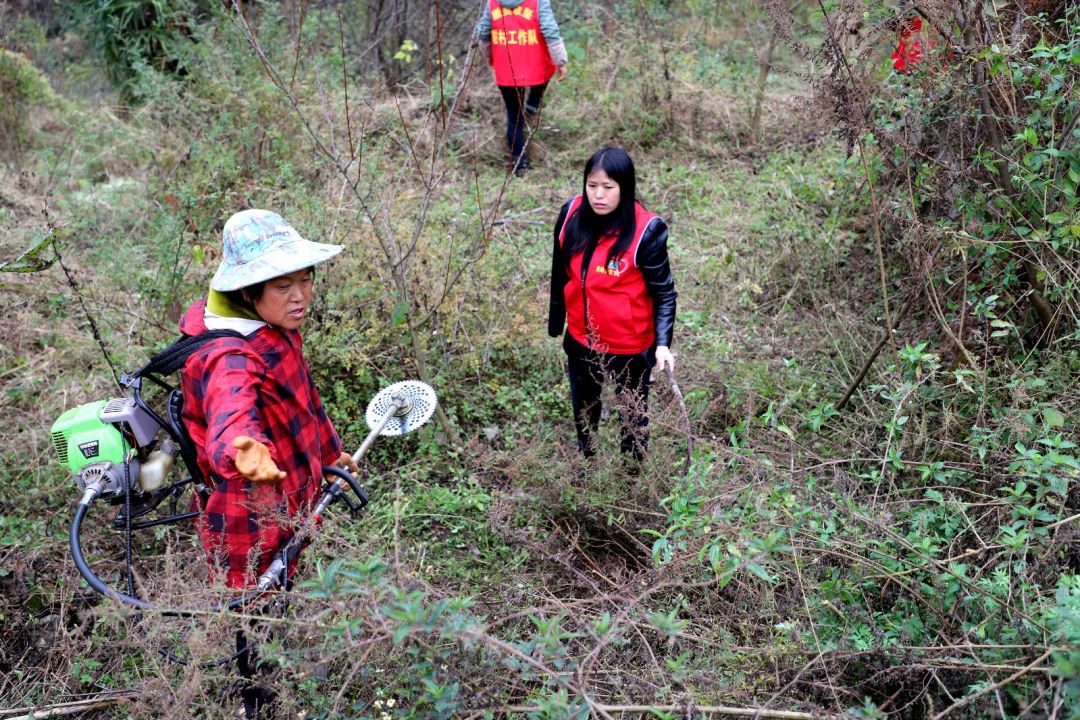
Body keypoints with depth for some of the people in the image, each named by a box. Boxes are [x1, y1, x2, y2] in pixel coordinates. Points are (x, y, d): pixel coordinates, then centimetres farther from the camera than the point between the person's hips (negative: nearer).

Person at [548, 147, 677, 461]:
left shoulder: (646, 231, -23)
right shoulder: (572, 215, -11)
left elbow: (663, 291, -14)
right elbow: (560, 276, 2)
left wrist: (663, 343, -24)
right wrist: (555, 325, 10)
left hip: (629, 345, -4)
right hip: (580, 339, 5)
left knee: (633, 413, 18)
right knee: (583, 407, 27)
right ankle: (585, 460, 54)